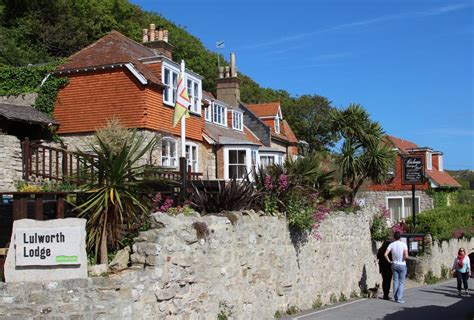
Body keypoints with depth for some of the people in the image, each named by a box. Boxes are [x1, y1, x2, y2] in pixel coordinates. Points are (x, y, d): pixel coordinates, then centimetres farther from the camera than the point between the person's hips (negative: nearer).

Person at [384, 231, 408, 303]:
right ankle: (399, 298, -1)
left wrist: (389, 261, 1)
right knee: (401, 282, 3)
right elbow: (406, 256, -22)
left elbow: (385, 255, -12)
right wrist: (403, 259, -2)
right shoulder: (403, 244, -12)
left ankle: (395, 297, 16)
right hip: (402, 265, -3)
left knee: (395, 281, 12)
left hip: (394, 265, 3)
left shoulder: (391, 244, -4)